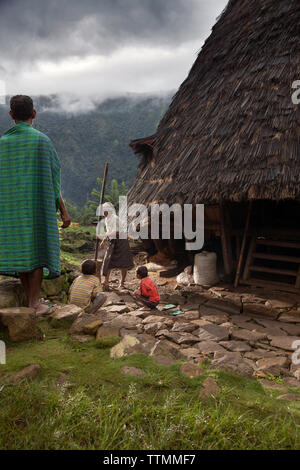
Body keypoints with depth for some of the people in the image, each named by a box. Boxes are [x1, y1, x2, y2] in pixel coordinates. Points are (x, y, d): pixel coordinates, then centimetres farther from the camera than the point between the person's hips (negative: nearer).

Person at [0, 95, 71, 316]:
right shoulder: (42, 140, -4)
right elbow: (53, 179, -5)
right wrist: (63, 210, 0)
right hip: (39, 205, -3)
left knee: (19, 250, 9)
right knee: (38, 250, -1)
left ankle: (30, 300, 15)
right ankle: (35, 302, -6)